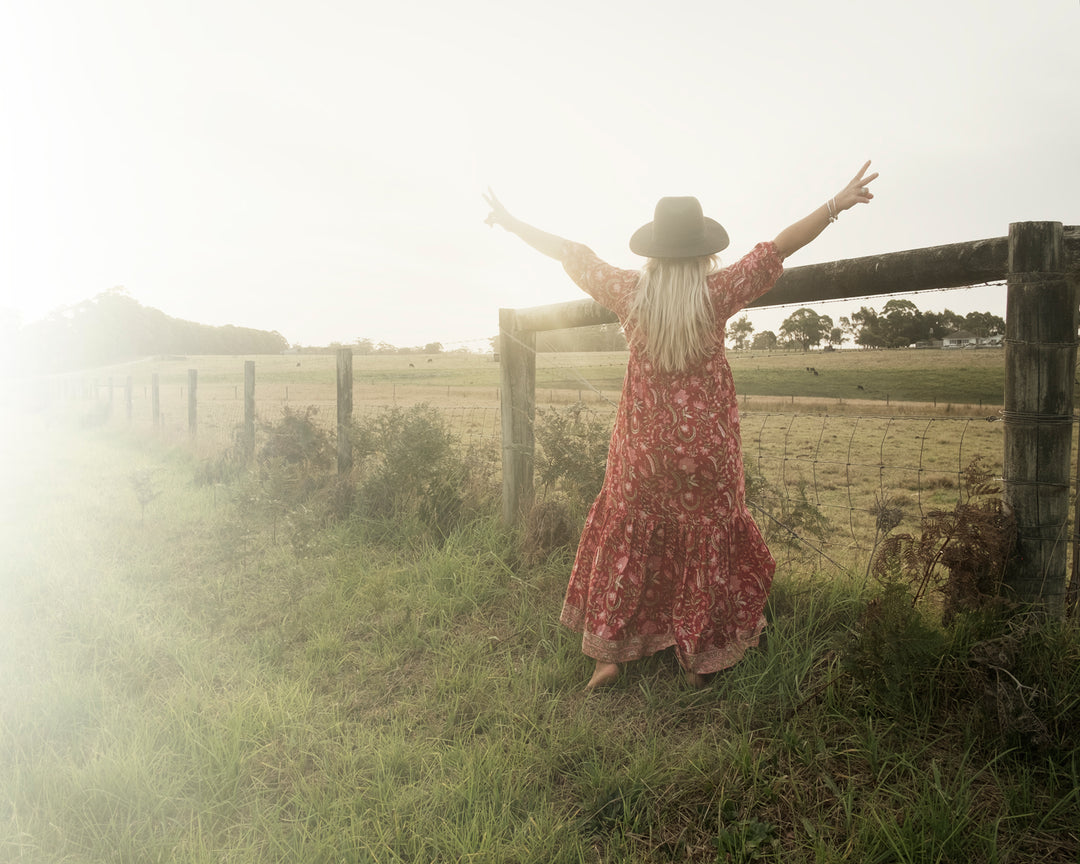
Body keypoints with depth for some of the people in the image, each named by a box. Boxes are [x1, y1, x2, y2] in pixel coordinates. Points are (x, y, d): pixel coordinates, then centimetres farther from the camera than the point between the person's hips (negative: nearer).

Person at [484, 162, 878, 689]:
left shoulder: (629, 292, -8)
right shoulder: (717, 293, -12)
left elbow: (570, 254, 3)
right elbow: (778, 248, -4)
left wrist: (514, 224, 15)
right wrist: (837, 204, 6)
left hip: (642, 449, 1)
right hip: (705, 446, -1)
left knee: (625, 542, 13)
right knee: (705, 545, 12)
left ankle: (611, 652, 22)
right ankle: (699, 660, 24)